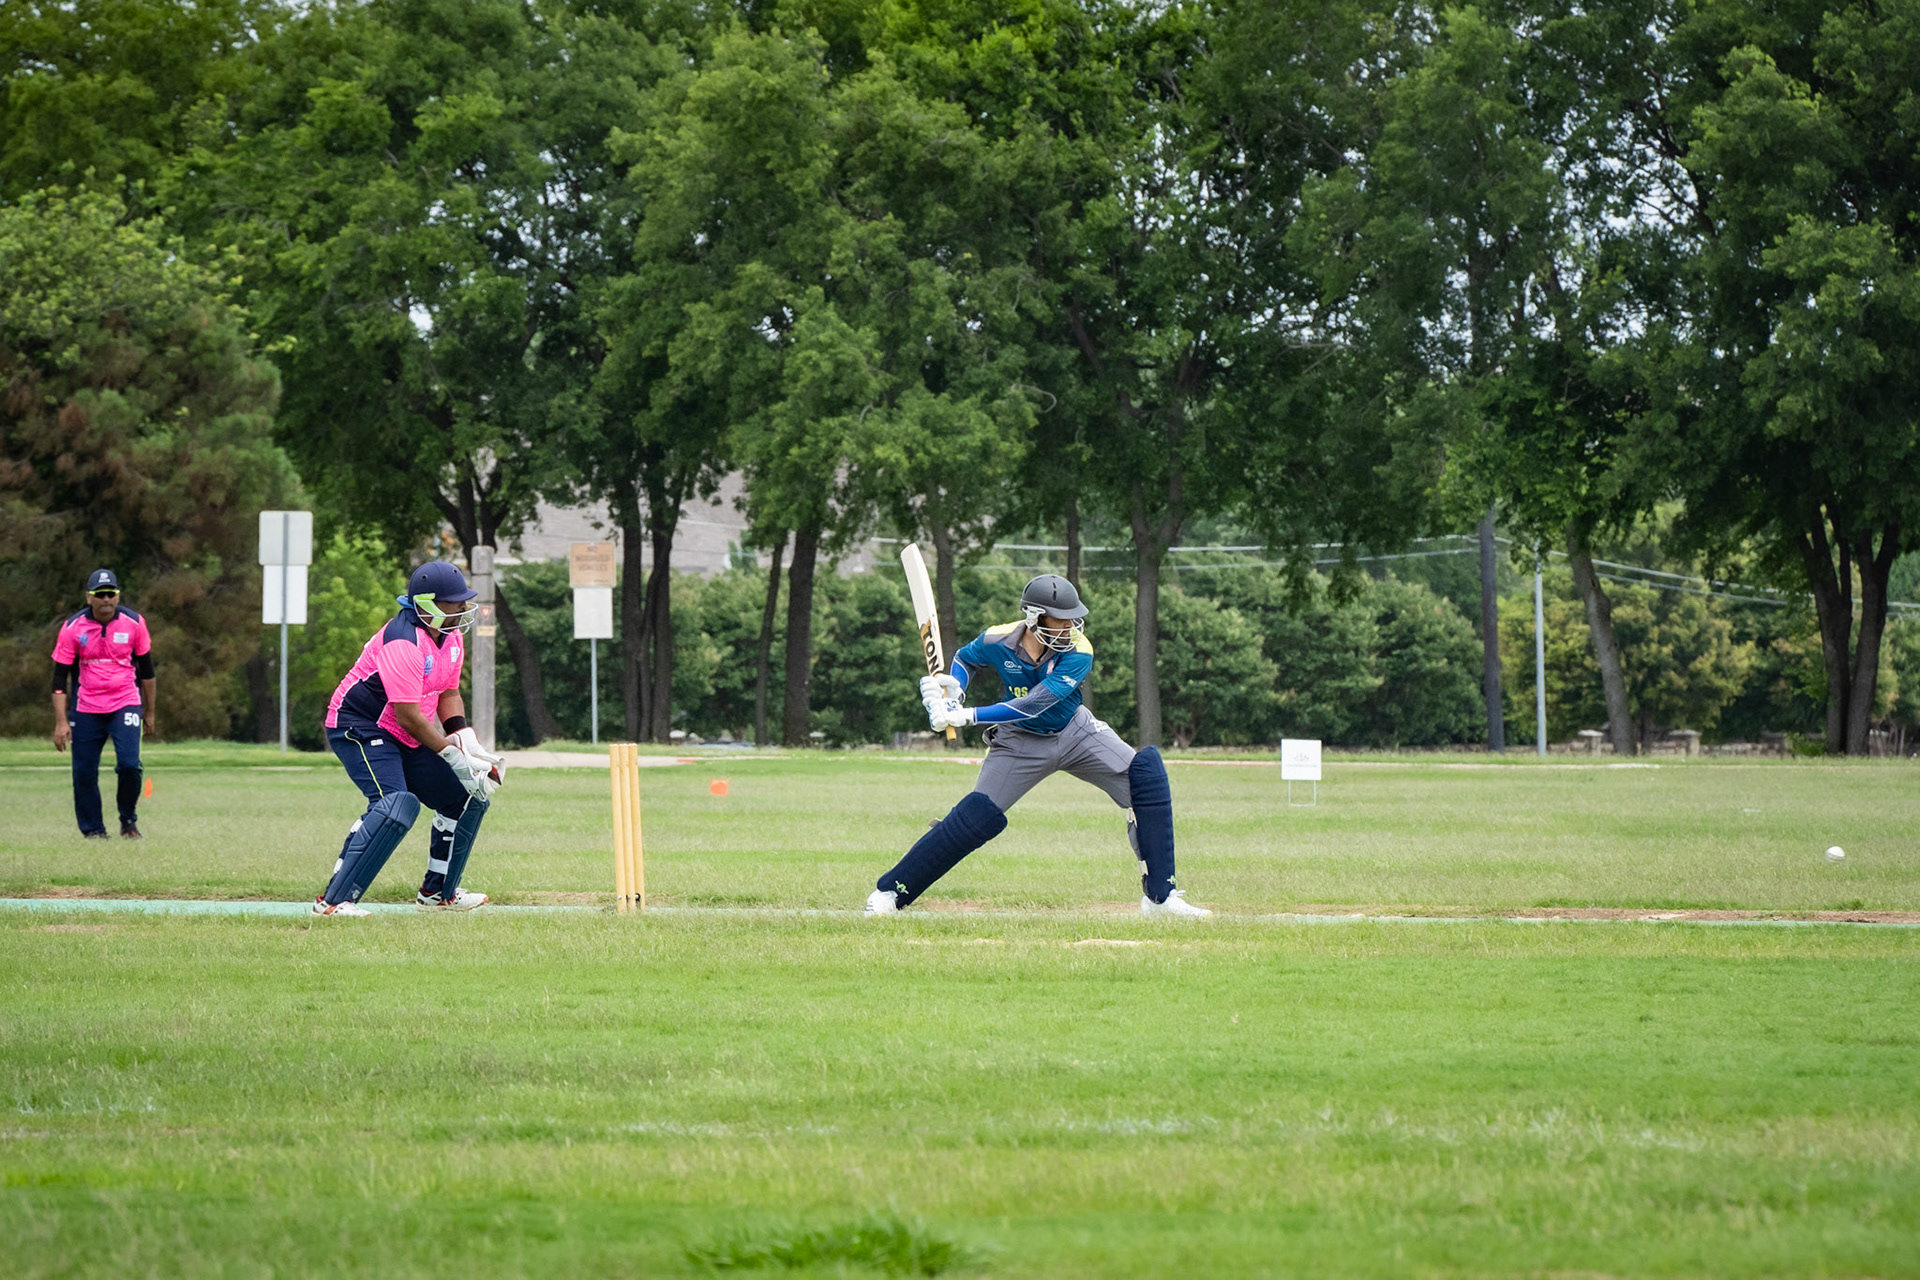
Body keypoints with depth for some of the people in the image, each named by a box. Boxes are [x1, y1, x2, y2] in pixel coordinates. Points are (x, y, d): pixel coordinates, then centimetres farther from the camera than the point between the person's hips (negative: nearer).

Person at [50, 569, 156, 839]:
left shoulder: (134, 623, -4)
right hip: (86, 710, 0)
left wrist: (149, 712, 13)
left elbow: (146, 669, 9)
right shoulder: (72, 627, -8)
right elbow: (59, 677, -5)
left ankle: (129, 821, 7)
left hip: (126, 704, 0)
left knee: (129, 764, -16)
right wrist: (61, 721, -11)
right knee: (84, 773, -1)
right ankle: (93, 831, 14)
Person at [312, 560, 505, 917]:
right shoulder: (403, 643, -27)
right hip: (359, 728, -10)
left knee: (468, 797, 12)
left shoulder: (450, 637, 4)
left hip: (406, 740, 10)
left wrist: (468, 744, -3)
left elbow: (448, 693, 14)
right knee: (398, 804, -31)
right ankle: (334, 900, -32)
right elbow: (409, 717, -28)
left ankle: (437, 892, 27)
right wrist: (457, 759, -25)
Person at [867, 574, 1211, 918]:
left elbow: (1033, 705, -34)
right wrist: (954, 689, -17)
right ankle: (889, 892, 2)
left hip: (1076, 734, 1)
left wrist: (966, 716, -37)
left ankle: (1159, 896, -13)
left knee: (1147, 773, -19)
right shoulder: (998, 641, -20)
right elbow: (967, 658, 5)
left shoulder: (1078, 652, -25)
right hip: (1021, 743, 0)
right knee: (976, 817, -13)